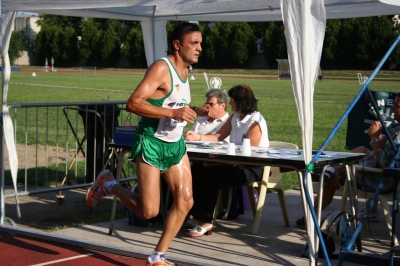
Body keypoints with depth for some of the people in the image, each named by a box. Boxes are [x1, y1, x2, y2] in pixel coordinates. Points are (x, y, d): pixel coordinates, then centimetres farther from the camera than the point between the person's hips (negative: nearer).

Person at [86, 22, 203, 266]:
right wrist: (173, 113, -31)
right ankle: (109, 185, 20)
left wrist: (196, 111, 8)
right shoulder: (161, 68, -18)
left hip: (176, 144, 8)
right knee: (149, 211, -7)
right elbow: (133, 103, -27)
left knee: (185, 201, -1)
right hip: (151, 144, -8)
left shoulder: (185, 71, 10)